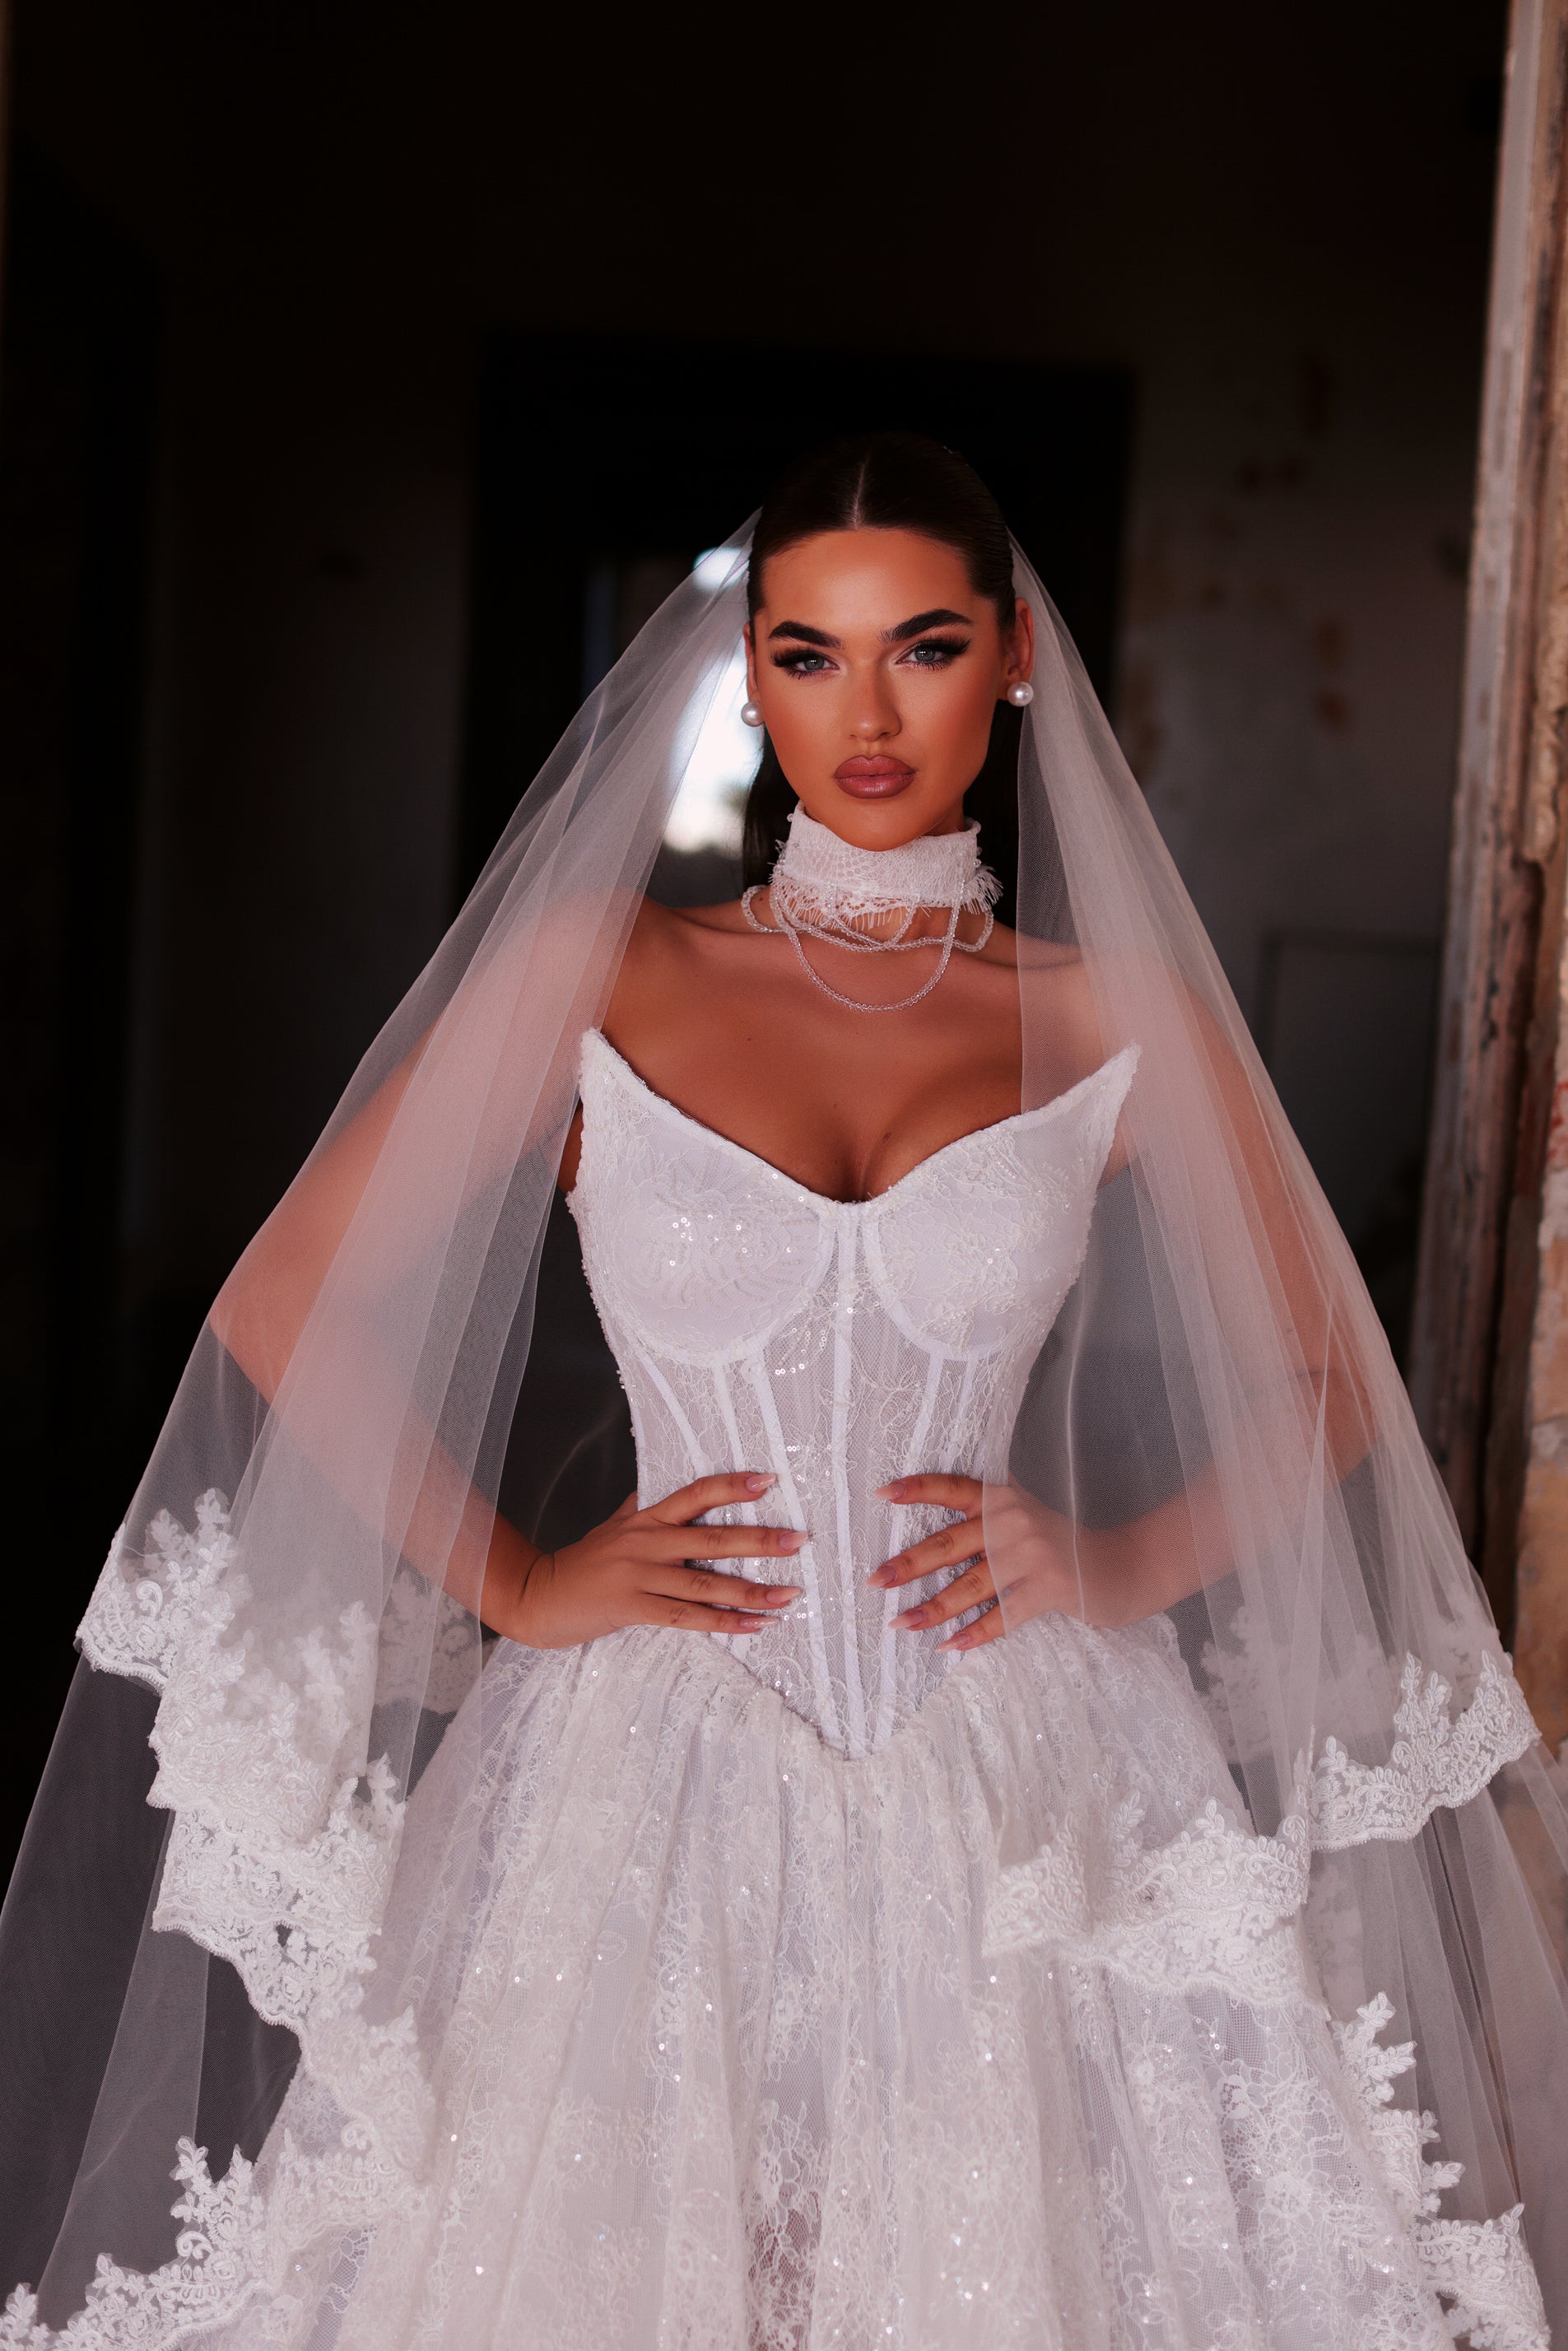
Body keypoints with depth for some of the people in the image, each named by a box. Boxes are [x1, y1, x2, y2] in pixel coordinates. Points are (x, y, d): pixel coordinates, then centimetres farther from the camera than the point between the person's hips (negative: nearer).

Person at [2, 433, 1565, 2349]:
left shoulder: (1120, 1025, 2)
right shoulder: (592, 975, 1)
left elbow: (1327, 1378, 11)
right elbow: (286, 1306, 2)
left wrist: (1122, 1566, -3)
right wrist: (514, 1585, -3)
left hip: (1017, 1794, 1)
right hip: (653, 1781, 0)